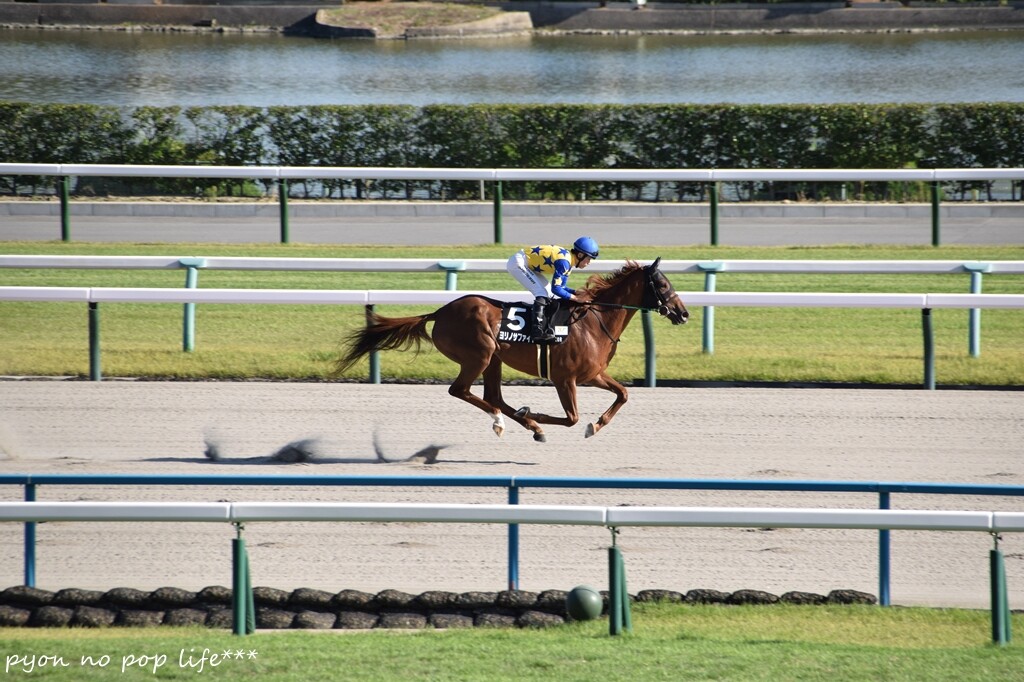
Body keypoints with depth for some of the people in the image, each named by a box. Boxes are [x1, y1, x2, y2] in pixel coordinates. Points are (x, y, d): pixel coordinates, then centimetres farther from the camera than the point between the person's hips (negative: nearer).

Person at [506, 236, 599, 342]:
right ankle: (538, 332, -24)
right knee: (541, 293, -18)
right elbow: (556, 288, -26)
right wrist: (575, 298, -19)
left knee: (550, 294, 11)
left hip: (529, 265, 10)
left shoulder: (568, 259, 5)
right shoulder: (563, 262, -25)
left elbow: (561, 286, 11)